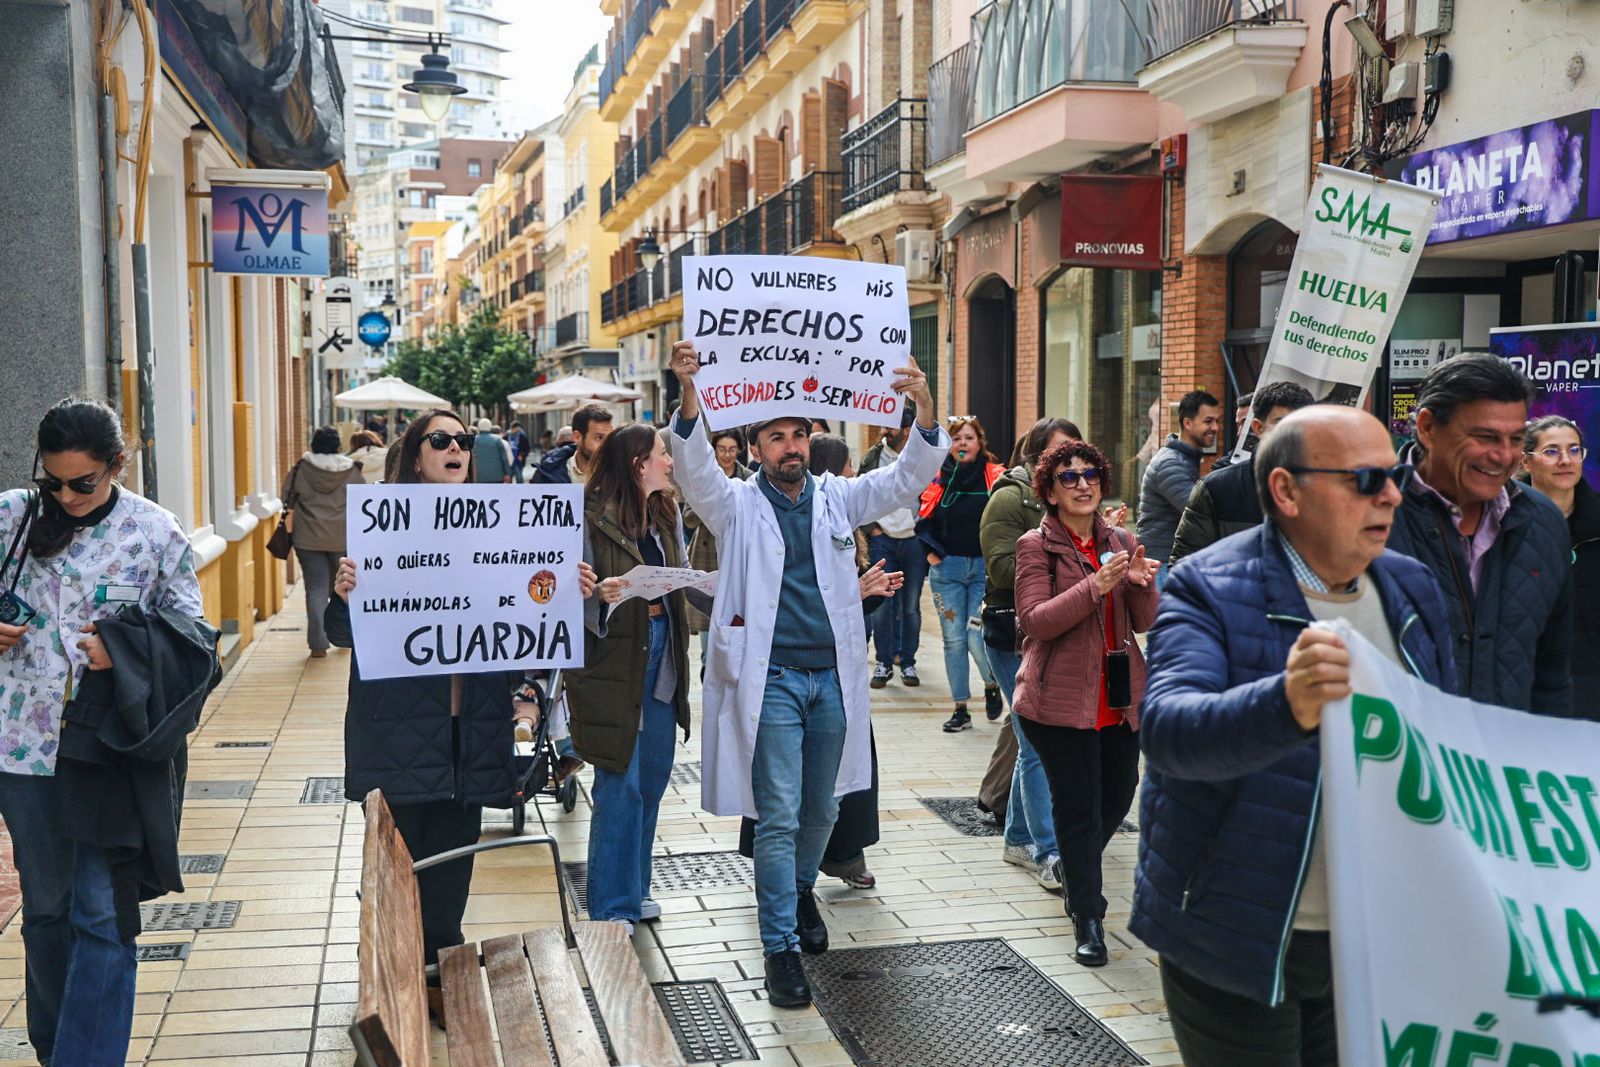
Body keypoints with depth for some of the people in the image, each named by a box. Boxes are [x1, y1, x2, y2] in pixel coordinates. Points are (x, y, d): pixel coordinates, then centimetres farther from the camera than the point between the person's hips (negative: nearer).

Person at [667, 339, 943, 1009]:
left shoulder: (837, 498, 8)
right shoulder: (738, 504, -1)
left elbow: (907, 479, -1)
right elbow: (695, 468, -18)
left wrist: (925, 411, -20)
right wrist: (689, 394, -36)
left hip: (833, 677, 4)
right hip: (771, 679, -4)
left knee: (821, 810, 17)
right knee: (778, 817, -3)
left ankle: (798, 892, 43)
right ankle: (780, 945, 6)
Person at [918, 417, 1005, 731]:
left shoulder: (996, 478, -1)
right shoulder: (938, 479, 5)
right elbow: (924, 520, 11)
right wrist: (932, 552, -1)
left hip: (985, 567, -3)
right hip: (947, 568, 3)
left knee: (977, 634, -13)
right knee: (954, 640, 5)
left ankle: (992, 684, 18)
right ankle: (960, 708, 14)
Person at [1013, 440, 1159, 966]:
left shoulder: (1122, 542, 9)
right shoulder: (1036, 546, -6)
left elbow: (1144, 623, 7)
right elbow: (1034, 621, -17)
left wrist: (1142, 585, -14)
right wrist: (1097, 584, -25)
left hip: (1120, 698, 6)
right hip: (1063, 699, -5)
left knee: (1118, 795, 15)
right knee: (1077, 808, -2)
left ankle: (1074, 869, 43)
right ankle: (1088, 917, 11)